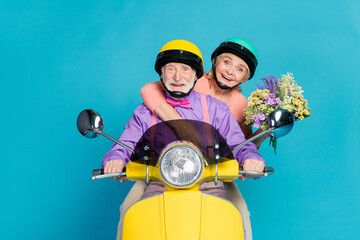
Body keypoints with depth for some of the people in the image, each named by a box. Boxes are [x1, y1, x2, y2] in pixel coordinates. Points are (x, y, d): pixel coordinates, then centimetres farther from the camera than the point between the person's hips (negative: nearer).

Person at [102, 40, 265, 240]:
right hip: (160, 186, 0)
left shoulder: (216, 109, 15)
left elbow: (237, 144, 10)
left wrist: (251, 157, -14)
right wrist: (115, 160, -12)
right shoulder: (145, 113, 17)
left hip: (208, 186, 0)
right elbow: (125, 146, 12)